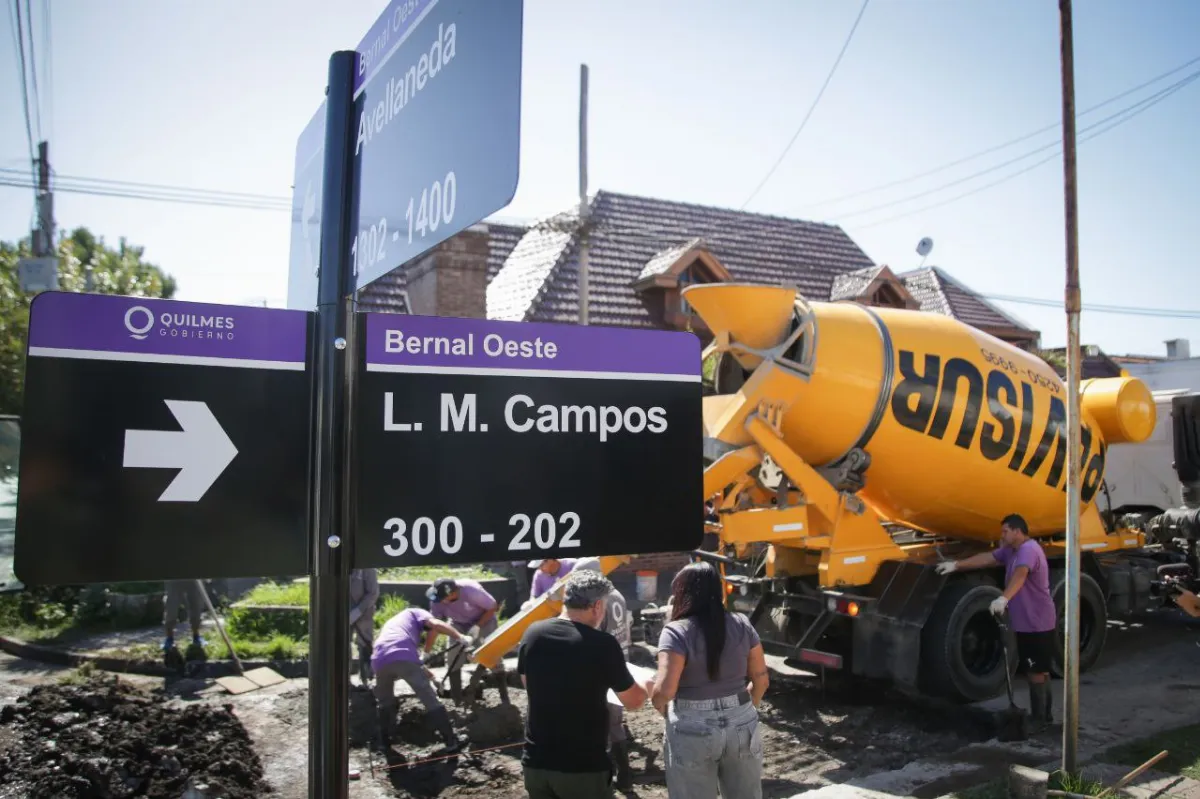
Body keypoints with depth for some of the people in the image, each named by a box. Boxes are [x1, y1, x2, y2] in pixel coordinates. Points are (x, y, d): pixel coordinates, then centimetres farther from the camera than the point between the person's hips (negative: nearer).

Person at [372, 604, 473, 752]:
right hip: (403, 657, -5)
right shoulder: (415, 613, 28)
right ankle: (451, 742, 6)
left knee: (384, 701, 32)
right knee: (431, 700, 4)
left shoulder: (391, 622, 44)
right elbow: (436, 625, 5)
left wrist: (422, 670, 51)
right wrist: (461, 637, 10)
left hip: (379, 660, 5)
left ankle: (385, 740, 36)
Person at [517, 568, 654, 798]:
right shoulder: (602, 644, -17)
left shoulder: (532, 633, -4)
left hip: (535, 762, 4)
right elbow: (633, 701, -4)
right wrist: (646, 685, 18)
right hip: (584, 767, -4)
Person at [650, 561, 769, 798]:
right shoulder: (742, 624, 0)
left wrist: (658, 704, -1)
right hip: (743, 726, 4)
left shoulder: (676, 632, -15)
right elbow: (761, 680, 6)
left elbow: (664, 691, -23)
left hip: (693, 733, -4)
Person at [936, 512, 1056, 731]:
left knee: (1036, 672, -4)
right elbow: (986, 558, 16)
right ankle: (1044, 715, 29)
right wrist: (956, 565, 8)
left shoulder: (1029, 550, -21)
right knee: (1039, 671, 18)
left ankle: (1039, 719, 3)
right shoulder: (1011, 551, 13)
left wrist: (1004, 598, -53)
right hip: (1025, 623, 11)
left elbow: (1020, 575, -38)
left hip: (1038, 624, -11)